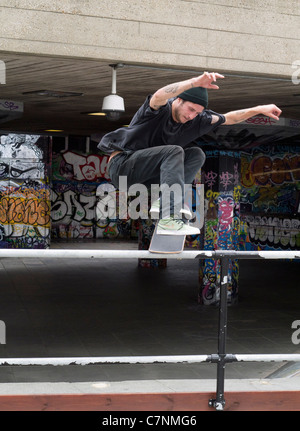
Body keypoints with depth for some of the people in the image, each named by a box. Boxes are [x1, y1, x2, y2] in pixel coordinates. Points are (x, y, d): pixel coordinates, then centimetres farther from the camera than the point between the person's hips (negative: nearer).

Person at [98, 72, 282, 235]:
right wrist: (195, 82, -55)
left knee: (196, 154, -4)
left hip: (147, 174, 8)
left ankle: (163, 201, -20)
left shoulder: (195, 119, 4)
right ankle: (170, 219, -40)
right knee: (174, 151, -28)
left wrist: (260, 109, 2)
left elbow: (228, 118, 11)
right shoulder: (160, 109, -17)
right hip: (122, 164, -7)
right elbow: (159, 96, -42)